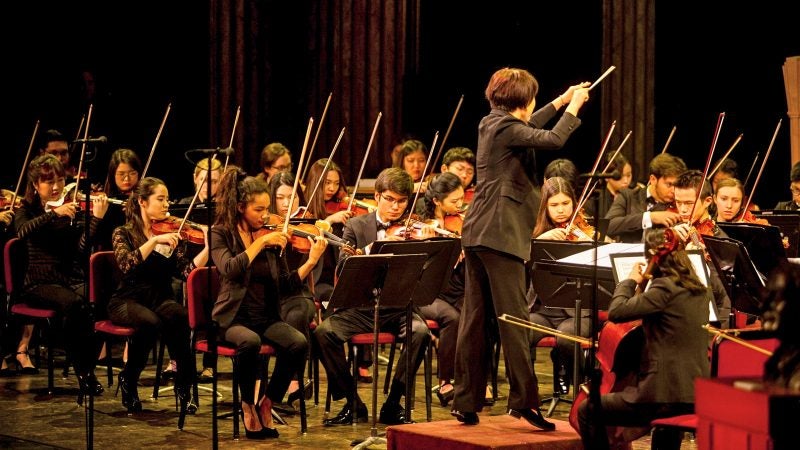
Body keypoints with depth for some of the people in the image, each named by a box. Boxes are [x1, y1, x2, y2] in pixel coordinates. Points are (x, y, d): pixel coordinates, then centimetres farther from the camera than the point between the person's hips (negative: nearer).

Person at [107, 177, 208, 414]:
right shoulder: (124, 234, 0)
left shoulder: (171, 234, 8)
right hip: (128, 301, -2)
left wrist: (208, 247, -18)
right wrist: (155, 240, -29)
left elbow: (187, 270, -5)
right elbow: (127, 264, -21)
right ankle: (128, 379, -10)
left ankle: (184, 384, -20)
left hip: (161, 299, 2)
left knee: (179, 315, -34)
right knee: (150, 322, -36)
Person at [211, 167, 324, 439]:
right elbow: (230, 269, -22)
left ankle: (267, 403, -5)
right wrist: (260, 242, -21)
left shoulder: (272, 238, 7)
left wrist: (311, 261, -9)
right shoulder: (221, 234, -2)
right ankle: (248, 405, -12)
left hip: (266, 317, 4)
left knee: (299, 343, -26)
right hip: (233, 318, -4)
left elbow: (286, 288, 4)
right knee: (250, 342, -37)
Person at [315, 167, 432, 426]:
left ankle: (393, 404, -15)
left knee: (421, 332, -32)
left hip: (399, 307, -1)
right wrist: (372, 249, -25)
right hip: (361, 306, 1)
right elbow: (344, 265, -8)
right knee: (324, 332, -25)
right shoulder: (356, 226, 7)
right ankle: (353, 404, -9)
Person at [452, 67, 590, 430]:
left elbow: (527, 129, 34)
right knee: (514, 317, -8)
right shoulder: (507, 128, -12)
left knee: (475, 318, 9)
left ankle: (466, 403, 11)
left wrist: (560, 102, 36)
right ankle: (523, 399, -9)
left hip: (476, 233, 10)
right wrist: (574, 105, -4)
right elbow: (554, 139, -19)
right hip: (501, 233, -9)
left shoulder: (490, 124, 15)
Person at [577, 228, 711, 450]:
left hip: (665, 398, -9)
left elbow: (616, 311, -17)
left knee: (587, 411, 5)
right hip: (696, 397, 9)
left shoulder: (664, 288, -14)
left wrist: (630, 280, -1)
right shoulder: (698, 290, 12)